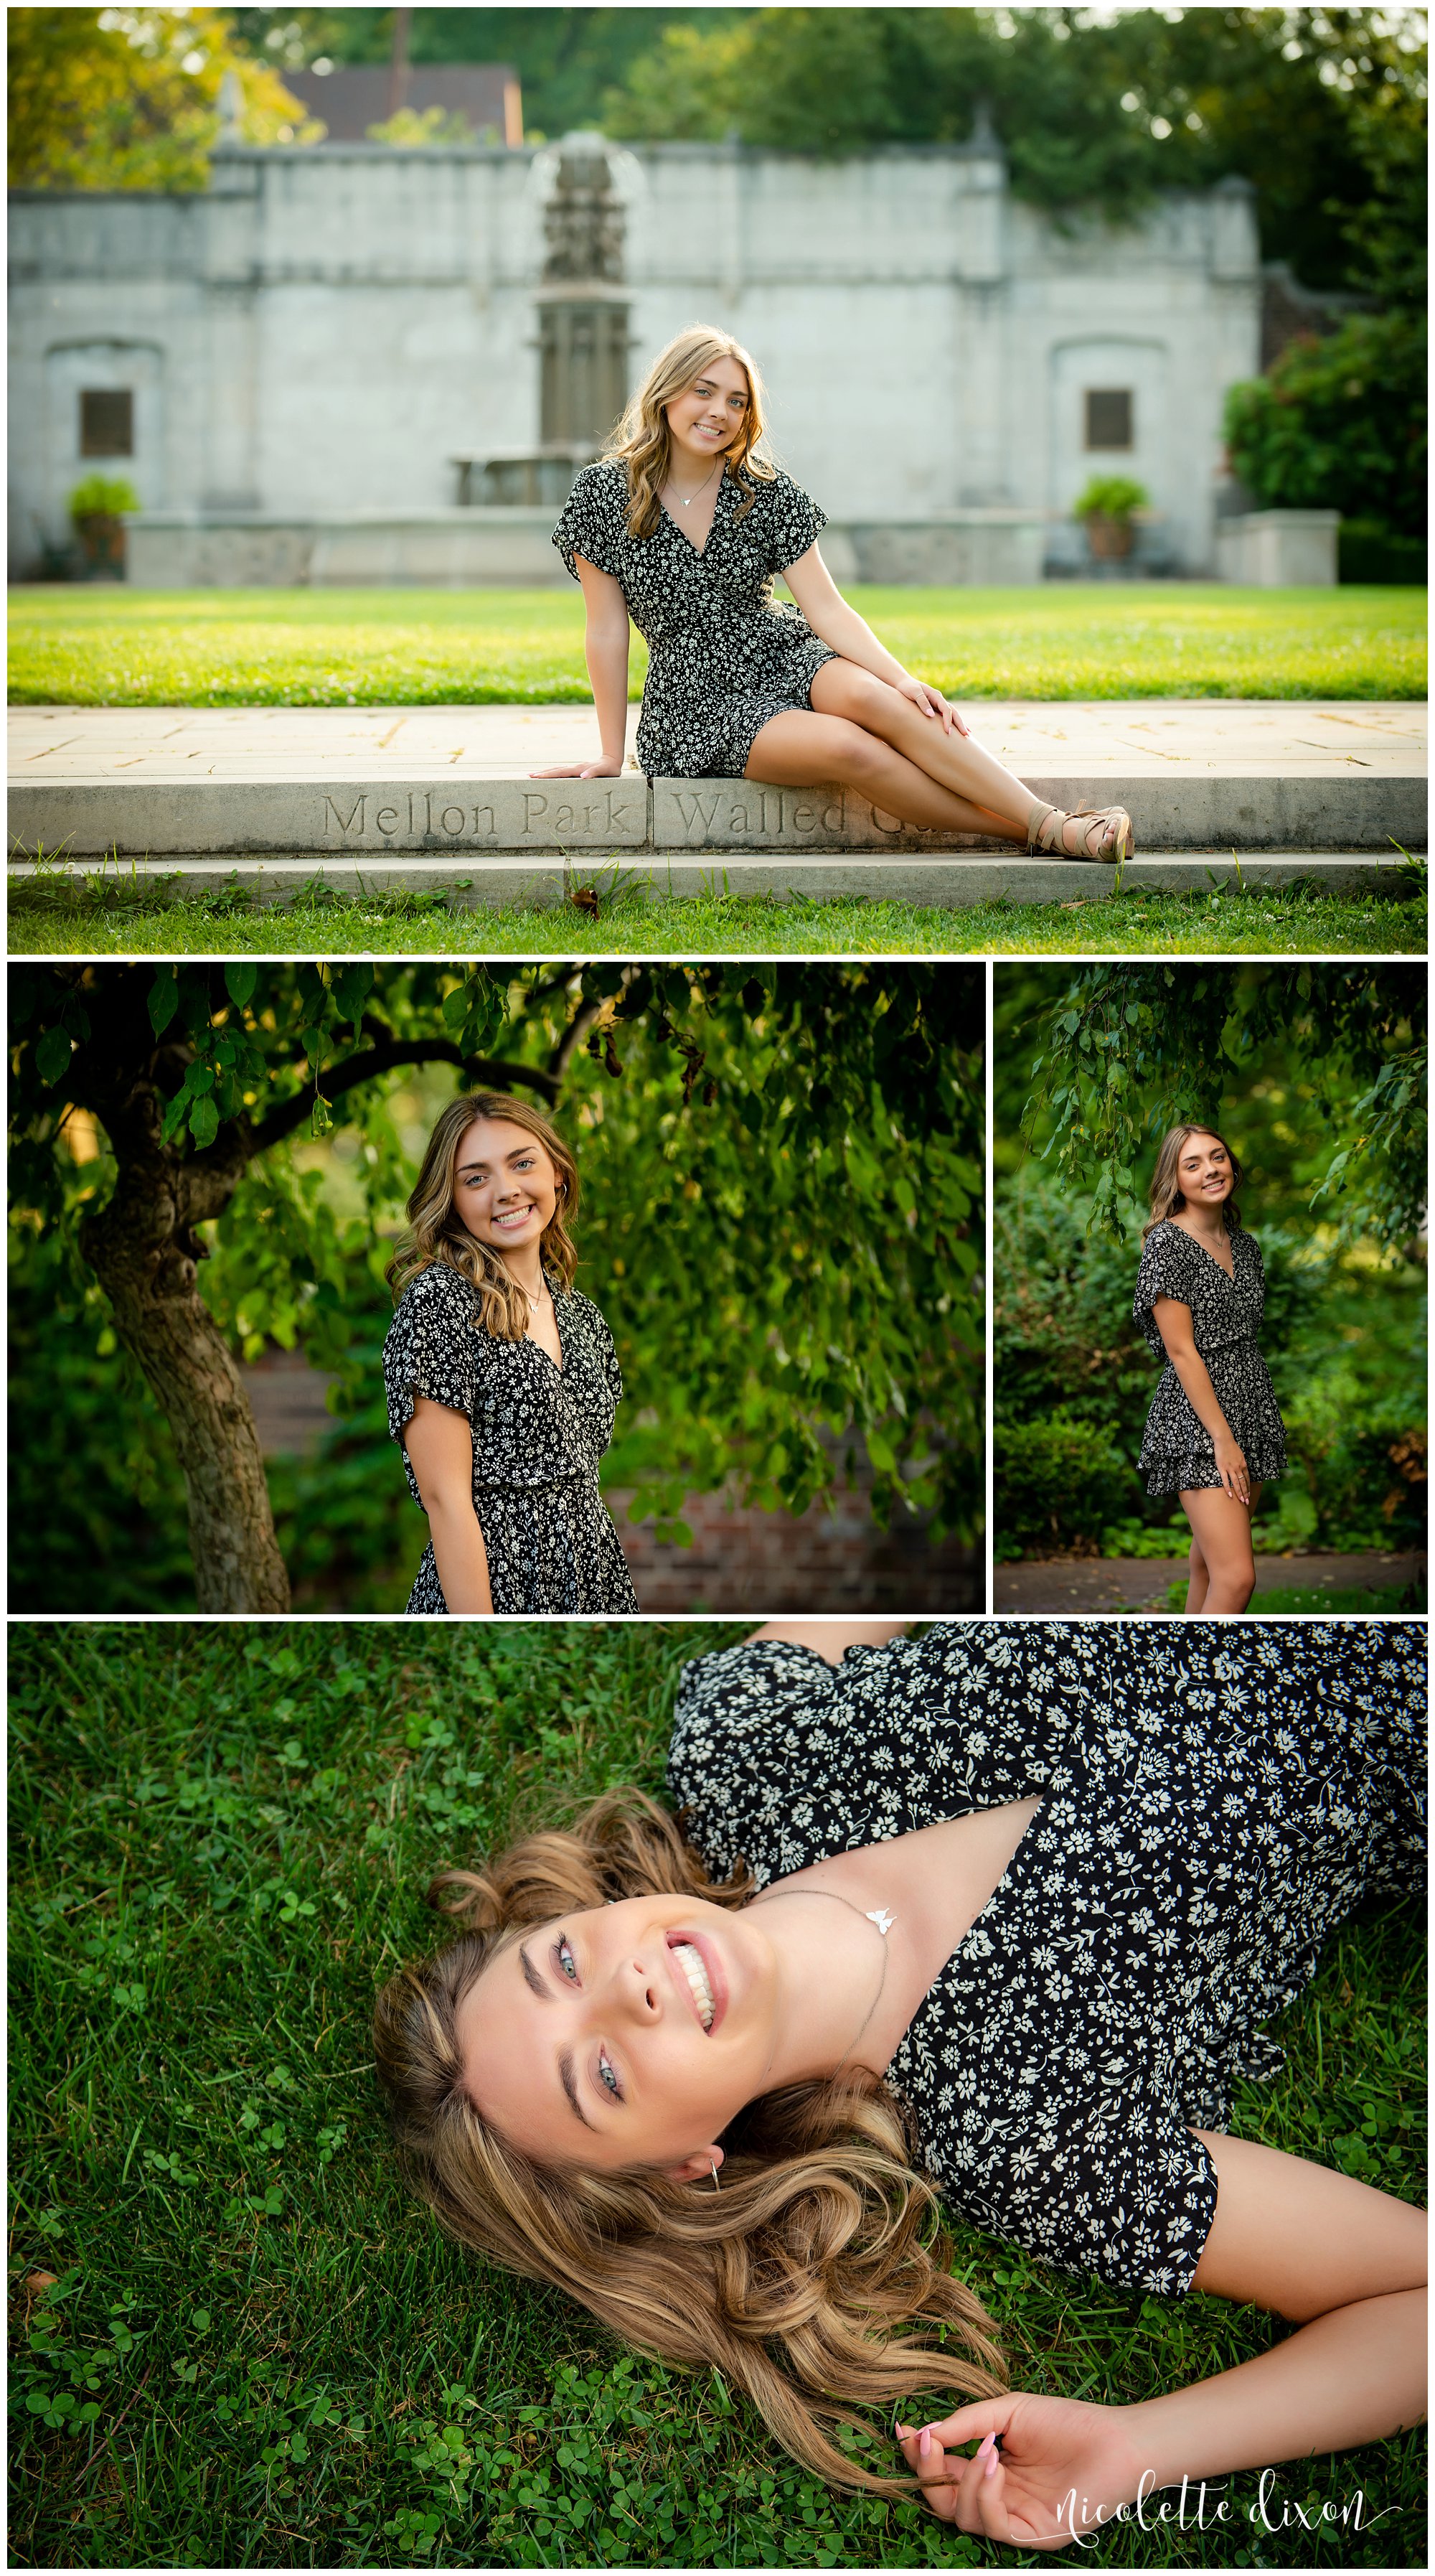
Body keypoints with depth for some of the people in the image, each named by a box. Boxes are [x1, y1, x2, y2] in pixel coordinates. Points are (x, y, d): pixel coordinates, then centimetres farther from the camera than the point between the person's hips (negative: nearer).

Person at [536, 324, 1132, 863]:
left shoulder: (764, 492, 0)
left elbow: (826, 608, -5)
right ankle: (1033, 836, -29)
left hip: (785, 657, 2)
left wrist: (901, 679, -20)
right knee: (845, 746, -31)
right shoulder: (604, 494, -6)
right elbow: (608, 632, -3)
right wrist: (611, 754, -2)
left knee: (867, 696, -33)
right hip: (698, 701, -2)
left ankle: (1049, 821, -37)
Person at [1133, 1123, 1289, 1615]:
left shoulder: (1245, 1244, 13)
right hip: (1196, 1416, -7)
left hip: (1253, 1409, 7)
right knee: (1236, 1578, -17)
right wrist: (1222, 1437, -17)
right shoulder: (1167, 1242, -10)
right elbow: (1182, 1351, -14)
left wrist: (1255, 1429, 15)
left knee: (1210, 1562, 10)